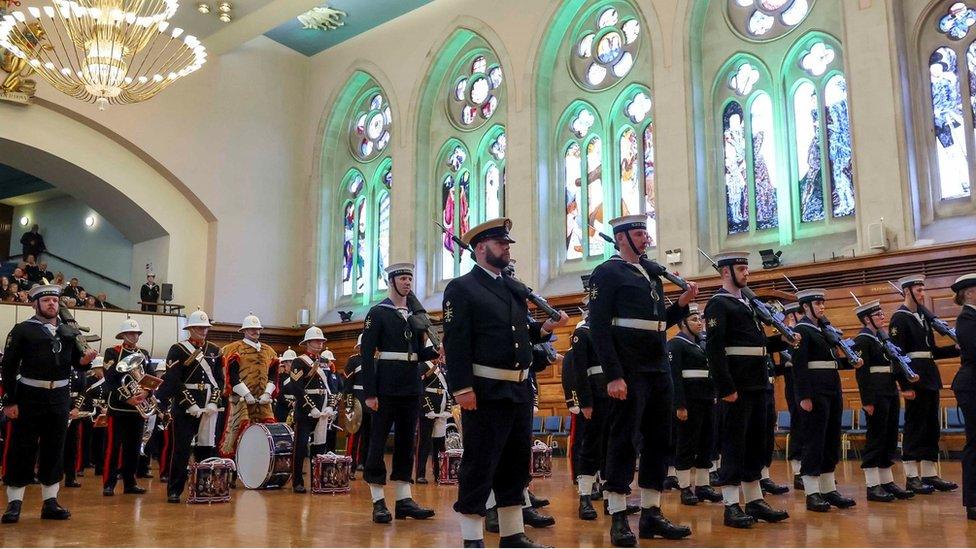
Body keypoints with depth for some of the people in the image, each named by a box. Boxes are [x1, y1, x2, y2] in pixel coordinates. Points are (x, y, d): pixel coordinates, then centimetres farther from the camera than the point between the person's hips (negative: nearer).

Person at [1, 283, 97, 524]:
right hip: (29, 397, -4)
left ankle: (50, 502, 17)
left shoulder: (68, 332, 10)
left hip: (59, 399, 4)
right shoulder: (22, 330, -3)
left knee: (54, 450, 9)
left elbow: (76, 362, 10)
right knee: (21, 450, 1)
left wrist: (85, 359, -14)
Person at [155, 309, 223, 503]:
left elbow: (219, 379, 10)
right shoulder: (178, 350, -1)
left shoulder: (214, 351, 13)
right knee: (181, 450, -1)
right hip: (184, 407, -4)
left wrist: (214, 403, -4)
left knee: (207, 448, 7)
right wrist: (191, 405, -16)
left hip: (209, 407, 4)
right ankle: (174, 491, 7)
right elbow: (174, 381, -10)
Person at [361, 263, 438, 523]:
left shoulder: (416, 315, 15)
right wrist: (369, 393, -15)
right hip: (386, 389, -6)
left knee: (406, 442, 9)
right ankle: (378, 502, 6)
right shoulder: (377, 313, -3)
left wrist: (435, 351, -6)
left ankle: (404, 499, 15)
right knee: (378, 442, -1)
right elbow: (367, 354, -9)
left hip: (411, 389, 6)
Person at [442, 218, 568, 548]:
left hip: (520, 388, 8)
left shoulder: (516, 289, 18)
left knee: (517, 460, 13)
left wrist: (545, 328, 2)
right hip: (485, 390, -8)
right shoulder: (461, 288, -5)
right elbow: (456, 342, -13)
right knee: (479, 462, -2)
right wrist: (462, 388, -20)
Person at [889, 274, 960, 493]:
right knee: (915, 426, -4)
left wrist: (956, 349, 4)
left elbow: (932, 350, 18)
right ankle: (912, 477, 3)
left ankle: (929, 474, 18)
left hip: (930, 379, 8)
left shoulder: (923, 316, 17)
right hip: (915, 378, -8)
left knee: (932, 427, 11)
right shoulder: (899, 318, -9)